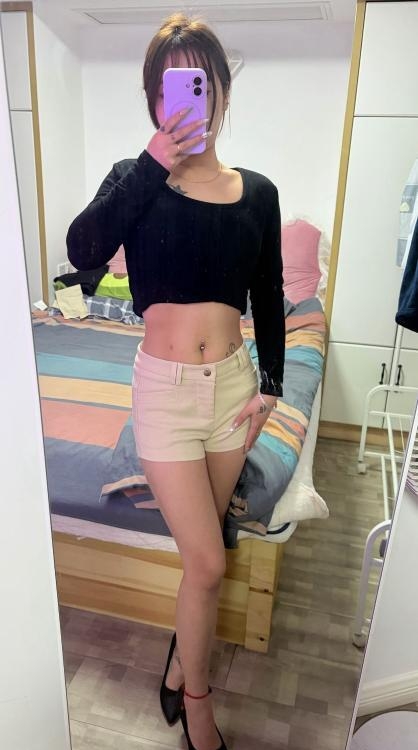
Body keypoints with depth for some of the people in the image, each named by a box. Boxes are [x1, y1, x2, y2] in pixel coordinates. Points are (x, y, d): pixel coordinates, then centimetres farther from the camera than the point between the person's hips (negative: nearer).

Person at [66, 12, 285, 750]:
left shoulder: (256, 191, 4)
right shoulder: (136, 181, -3)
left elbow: (269, 299, 7)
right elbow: (82, 251, -23)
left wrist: (269, 384, 2)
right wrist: (153, 162, -22)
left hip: (233, 382, 3)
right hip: (165, 387, -3)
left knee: (202, 553, 18)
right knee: (208, 563, 2)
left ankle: (182, 658, 47)